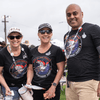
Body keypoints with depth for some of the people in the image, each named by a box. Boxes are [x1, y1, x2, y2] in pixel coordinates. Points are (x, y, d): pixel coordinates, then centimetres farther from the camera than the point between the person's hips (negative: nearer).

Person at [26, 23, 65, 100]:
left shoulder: (57, 50, -2)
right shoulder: (33, 51, 11)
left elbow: (61, 69, -6)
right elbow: (30, 69, 13)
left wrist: (53, 86, -13)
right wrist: (28, 81, -4)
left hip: (51, 89, -3)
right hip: (36, 88, 4)